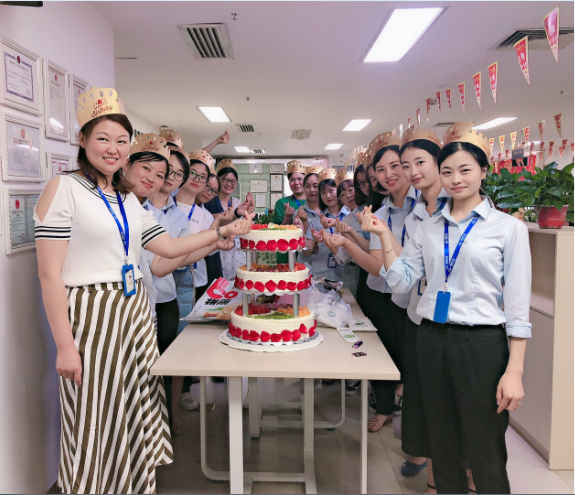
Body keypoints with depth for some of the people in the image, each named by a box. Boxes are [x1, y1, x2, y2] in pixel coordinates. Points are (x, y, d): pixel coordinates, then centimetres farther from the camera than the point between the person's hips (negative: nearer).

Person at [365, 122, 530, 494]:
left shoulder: (508, 227, -3)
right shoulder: (429, 228, 9)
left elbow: (518, 304, -7)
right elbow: (401, 282, 4)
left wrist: (514, 371, -11)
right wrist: (384, 235, -1)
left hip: (482, 342, -4)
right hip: (432, 340, 4)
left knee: (485, 457, 8)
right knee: (443, 449, 18)